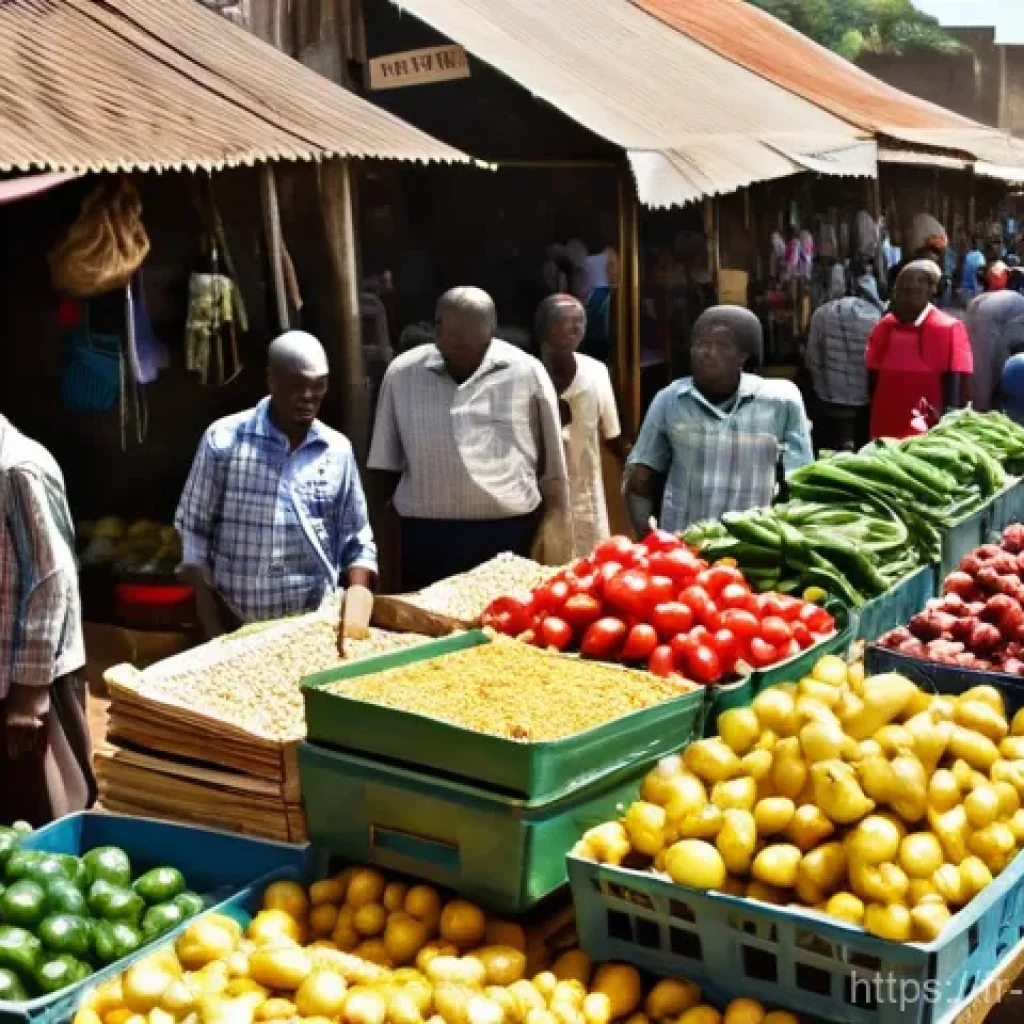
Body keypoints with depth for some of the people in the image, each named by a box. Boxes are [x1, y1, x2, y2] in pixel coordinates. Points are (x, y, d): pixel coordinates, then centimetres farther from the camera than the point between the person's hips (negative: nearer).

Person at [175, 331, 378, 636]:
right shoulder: (224, 439, -5)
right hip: (237, 629, -2)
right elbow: (194, 531, -1)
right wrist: (213, 628, -6)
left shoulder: (338, 450, 2)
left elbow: (357, 543, 7)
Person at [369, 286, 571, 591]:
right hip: (426, 538, 1)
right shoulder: (402, 373, 4)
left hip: (510, 535, -1)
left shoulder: (526, 372, -1)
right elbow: (386, 466, 11)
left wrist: (557, 549, 4)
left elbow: (552, 468, 5)